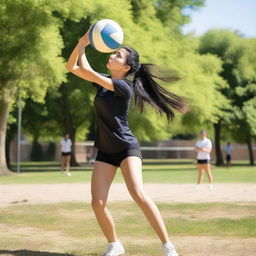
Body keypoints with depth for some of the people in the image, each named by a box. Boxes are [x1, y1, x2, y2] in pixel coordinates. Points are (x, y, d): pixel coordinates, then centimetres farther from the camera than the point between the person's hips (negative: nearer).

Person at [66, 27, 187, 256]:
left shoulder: (124, 87, -16)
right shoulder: (102, 81, 7)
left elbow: (86, 71, -21)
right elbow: (72, 68, 9)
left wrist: (83, 48, -7)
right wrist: (82, 42, -5)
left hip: (127, 147, -7)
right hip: (105, 152, 7)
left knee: (138, 193, -26)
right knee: (97, 203, -8)